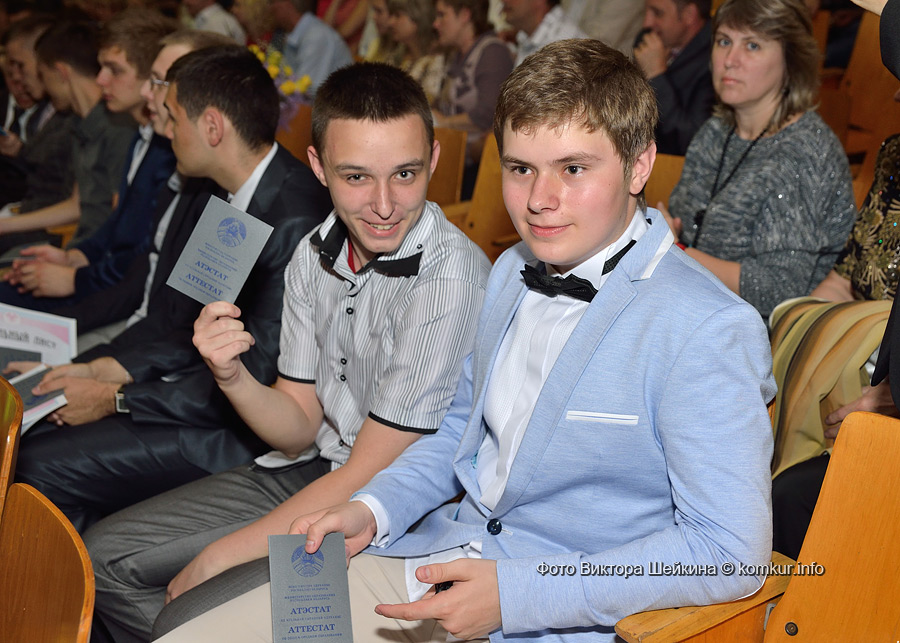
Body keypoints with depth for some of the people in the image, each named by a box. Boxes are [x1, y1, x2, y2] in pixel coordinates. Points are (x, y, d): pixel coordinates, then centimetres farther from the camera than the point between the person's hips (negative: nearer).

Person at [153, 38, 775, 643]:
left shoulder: (710, 332, -18)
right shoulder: (512, 272, 8)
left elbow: (730, 552, -20)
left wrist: (513, 593, -22)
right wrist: (372, 511, 3)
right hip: (434, 562, 6)